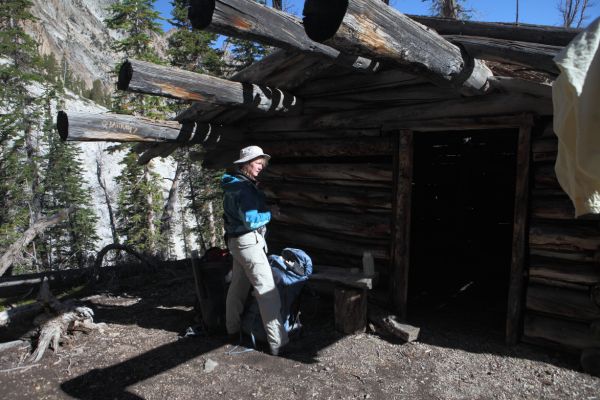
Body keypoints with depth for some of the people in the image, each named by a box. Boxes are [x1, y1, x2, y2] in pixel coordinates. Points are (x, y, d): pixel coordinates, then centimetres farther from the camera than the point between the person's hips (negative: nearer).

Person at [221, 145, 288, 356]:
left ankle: (232, 329, 36)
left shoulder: (232, 185, 11)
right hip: (249, 241, -10)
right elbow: (251, 221, -19)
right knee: (267, 290, -10)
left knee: (238, 285, 21)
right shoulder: (244, 188, -19)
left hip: (236, 241, 10)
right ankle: (278, 343, -9)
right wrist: (269, 214, -3)